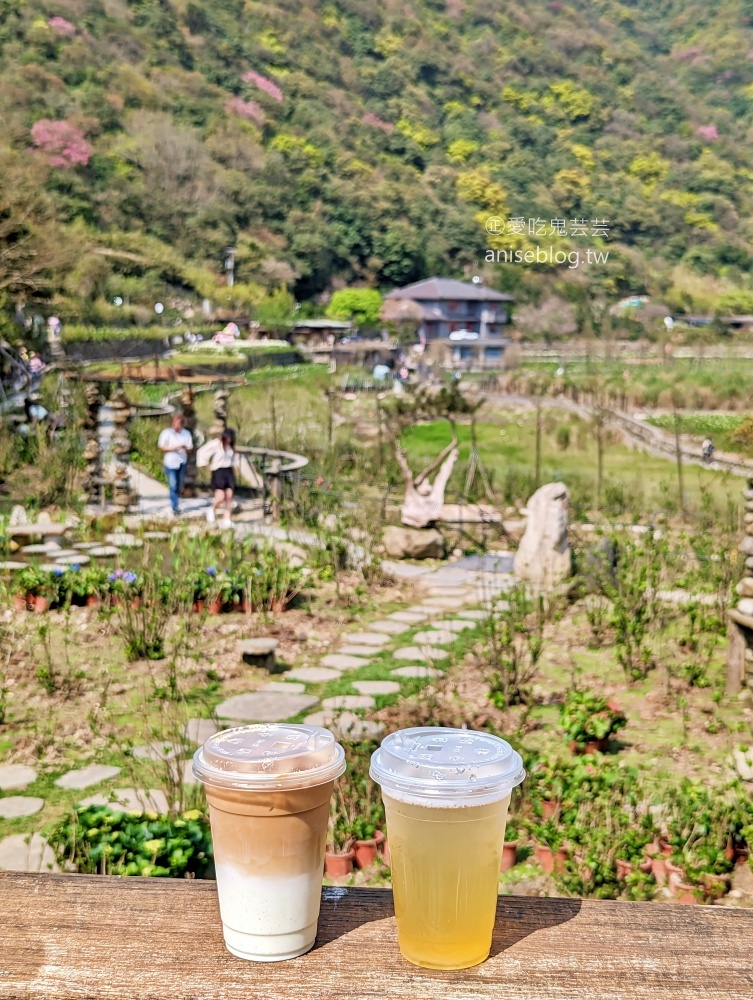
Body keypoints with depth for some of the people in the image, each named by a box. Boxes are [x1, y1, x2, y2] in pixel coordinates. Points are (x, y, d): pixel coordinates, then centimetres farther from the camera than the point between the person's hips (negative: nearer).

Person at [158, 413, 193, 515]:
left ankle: (177, 505, 28)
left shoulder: (186, 433, 3)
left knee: (179, 486, 13)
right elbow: (161, 446, -4)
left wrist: (186, 448, -18)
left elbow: (190, 448, 5)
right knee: (173, 486, -9)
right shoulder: (167, 433, -5)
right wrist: (172, 448, -18)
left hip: (182, 462, 4)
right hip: (171, 462, -4)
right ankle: (175, 507, -7)